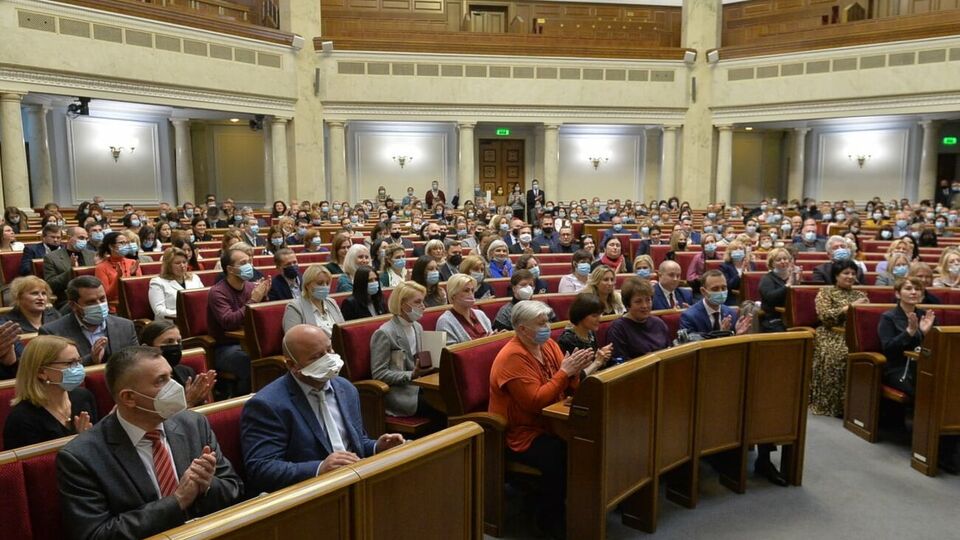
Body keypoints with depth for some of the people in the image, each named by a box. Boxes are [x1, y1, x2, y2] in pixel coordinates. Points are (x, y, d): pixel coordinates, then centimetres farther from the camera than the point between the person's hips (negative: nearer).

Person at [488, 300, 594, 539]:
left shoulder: (548, 344, 6)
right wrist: (563, 372, -22)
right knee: (560, 457, -29)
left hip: (549, 423, 8)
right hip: (521, 433, -8)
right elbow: (535, 401, -25)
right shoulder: (513, 357, -19)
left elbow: (568, 388, 7)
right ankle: (549, 517, -3)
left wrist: (574, 370, -15)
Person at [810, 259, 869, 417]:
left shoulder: (860, 294, 22)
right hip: (833, 335, -4)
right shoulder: (826, 292, 8)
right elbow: (825, 316, -7)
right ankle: (831, 403, -26)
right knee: (839, 354, -36)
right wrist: (849, 307, -10)